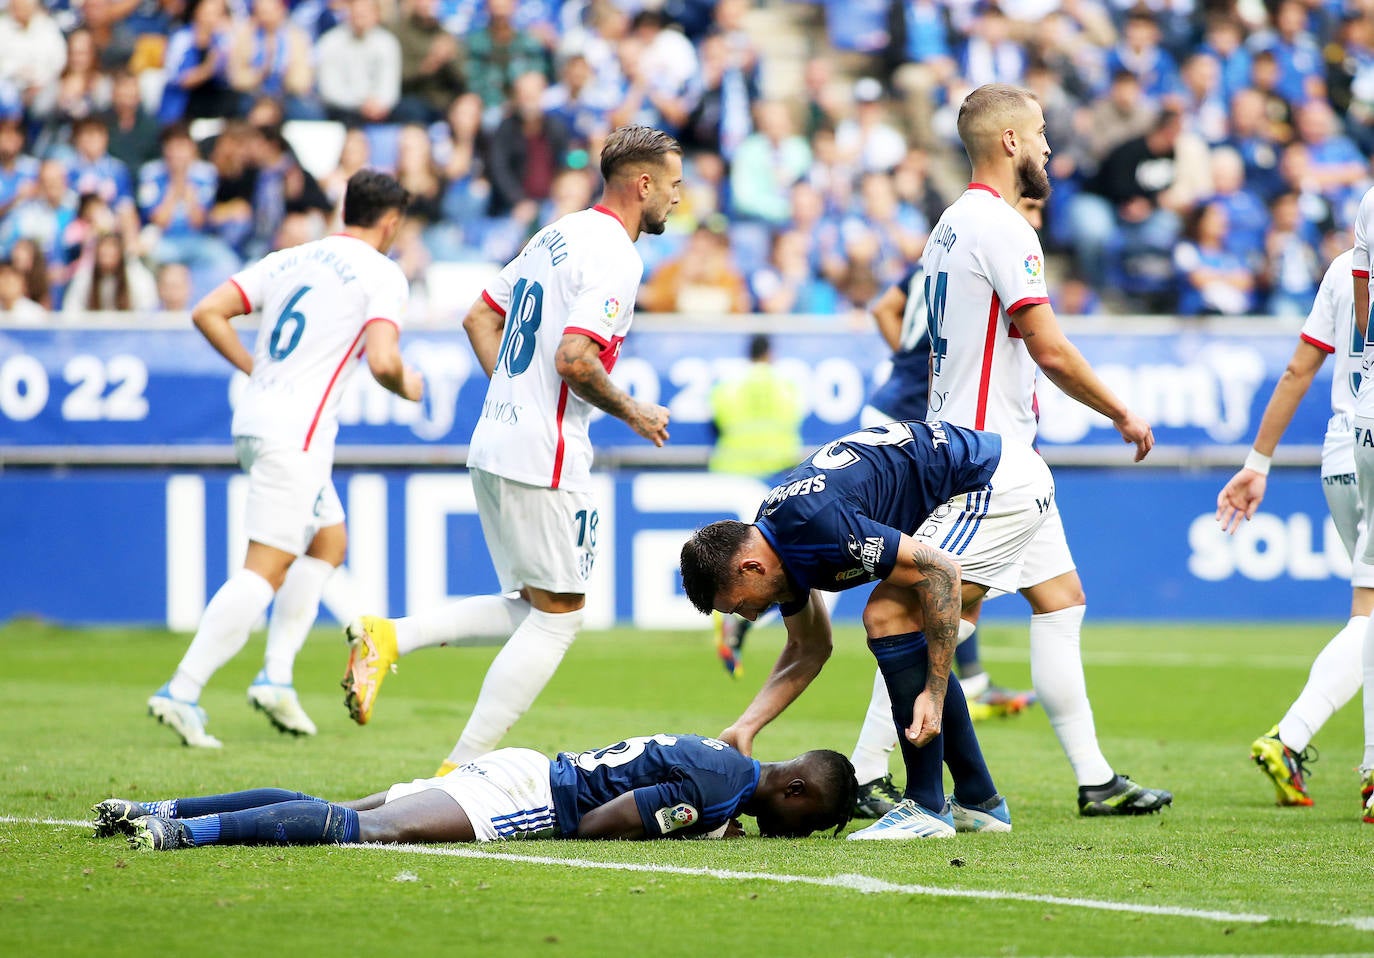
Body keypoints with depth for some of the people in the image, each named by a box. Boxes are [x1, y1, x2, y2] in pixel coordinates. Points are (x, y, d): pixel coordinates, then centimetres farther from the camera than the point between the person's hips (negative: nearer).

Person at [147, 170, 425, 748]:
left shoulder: (289, 260, 15)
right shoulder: (382, 275, -4)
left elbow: (207, 313, 8)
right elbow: (382, 361, -18)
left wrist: (256, 370, 16)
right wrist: (406, 386, 4)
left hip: (253, 420, 8)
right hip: (295, 434, -8)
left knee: (328, 541, 23)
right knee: (265, 570, -9)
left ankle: (276, 677, 16)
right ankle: (181, 692, -18)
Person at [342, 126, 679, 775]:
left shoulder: (557, 235, 15)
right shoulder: (614, 257, -14)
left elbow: (481, 318, 22)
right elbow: (574, 357, -25)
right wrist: (630, 411, -9)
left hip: (495, 443, 9)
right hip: (543, 457, -9)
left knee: (530, 609, 16)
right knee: (557, 615, -2)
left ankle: (389, 638, 2)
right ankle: (462, 770, -6)